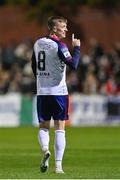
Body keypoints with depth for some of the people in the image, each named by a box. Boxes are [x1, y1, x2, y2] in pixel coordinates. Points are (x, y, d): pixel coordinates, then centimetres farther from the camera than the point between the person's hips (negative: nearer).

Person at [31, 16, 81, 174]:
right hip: (58, 92, -5)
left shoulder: (38, 44, 8)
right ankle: (58, 165, -2)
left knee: (43, 125, 15)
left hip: (42, 92, 5)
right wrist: (77, 47, -9)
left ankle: (45, 149, -14)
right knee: (60, 127, 1)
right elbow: (73, 65, -21)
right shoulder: (58, 45, -12)